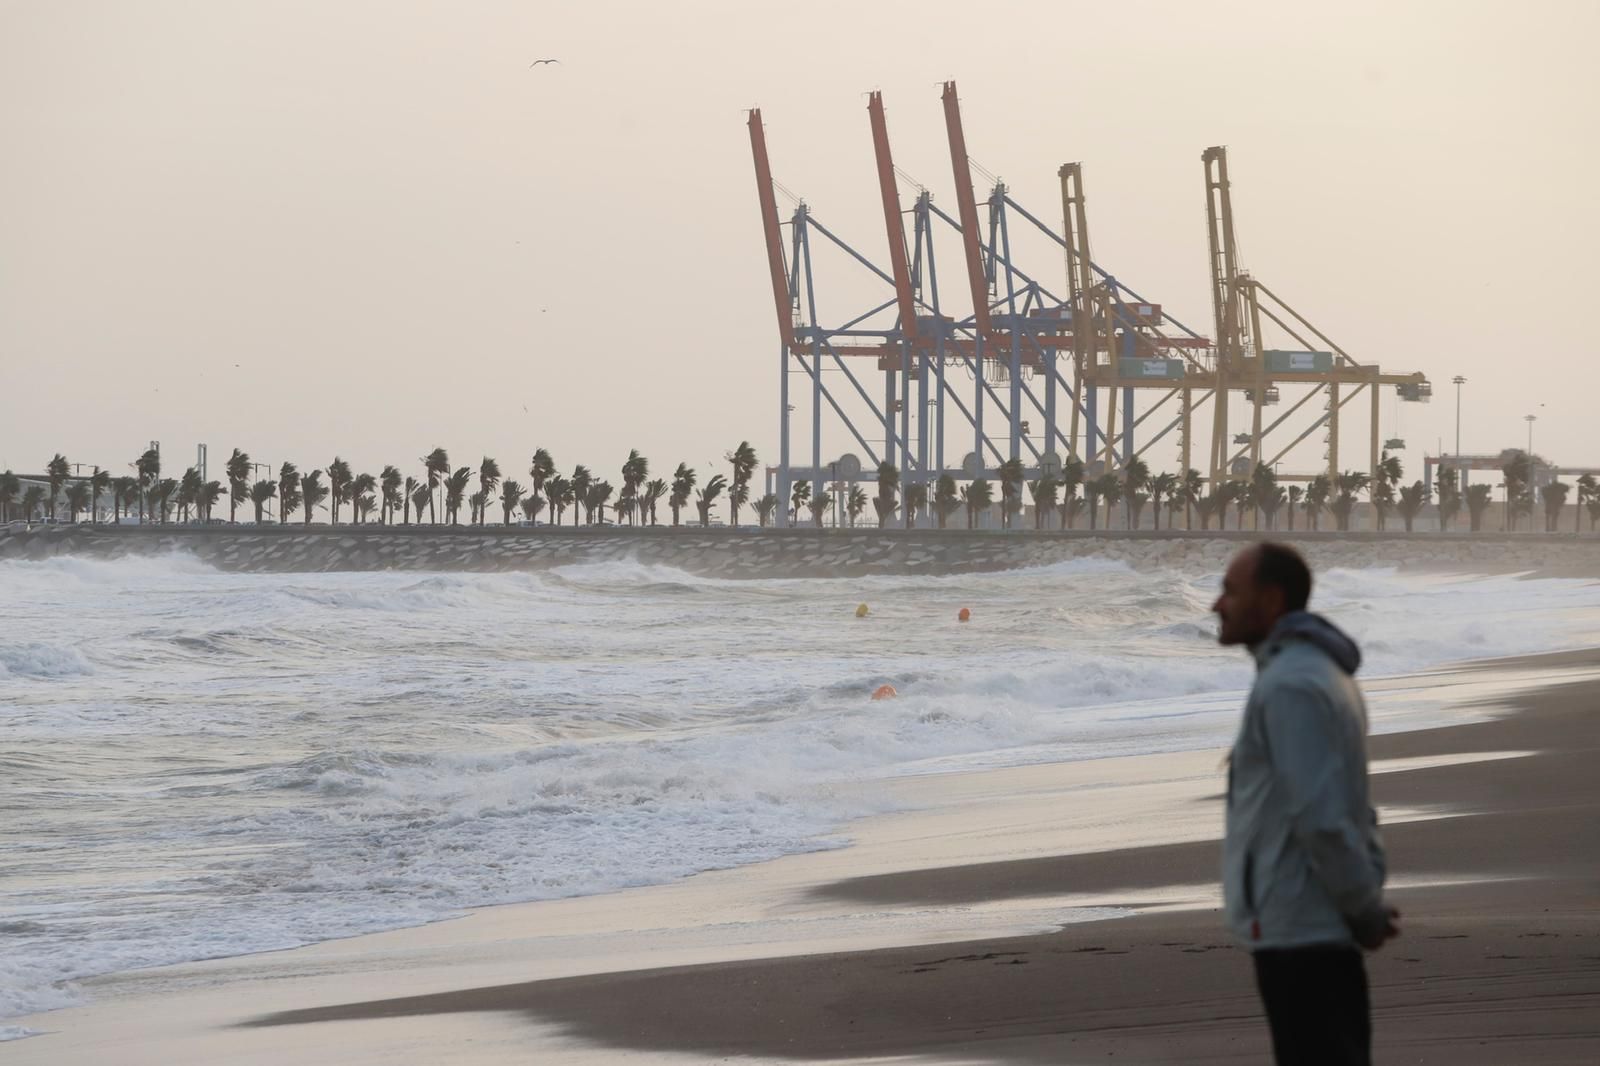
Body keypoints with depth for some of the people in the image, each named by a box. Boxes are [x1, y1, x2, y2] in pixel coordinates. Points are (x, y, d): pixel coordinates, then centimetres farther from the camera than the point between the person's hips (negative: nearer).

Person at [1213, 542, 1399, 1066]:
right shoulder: (1323, 673, 16)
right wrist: (1368, 904, 12)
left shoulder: (1290, 686, -17)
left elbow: (1322, 817, -22)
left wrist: (1366, 912, -13)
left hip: (1297, 931, -10)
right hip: (1322, 926, 10)